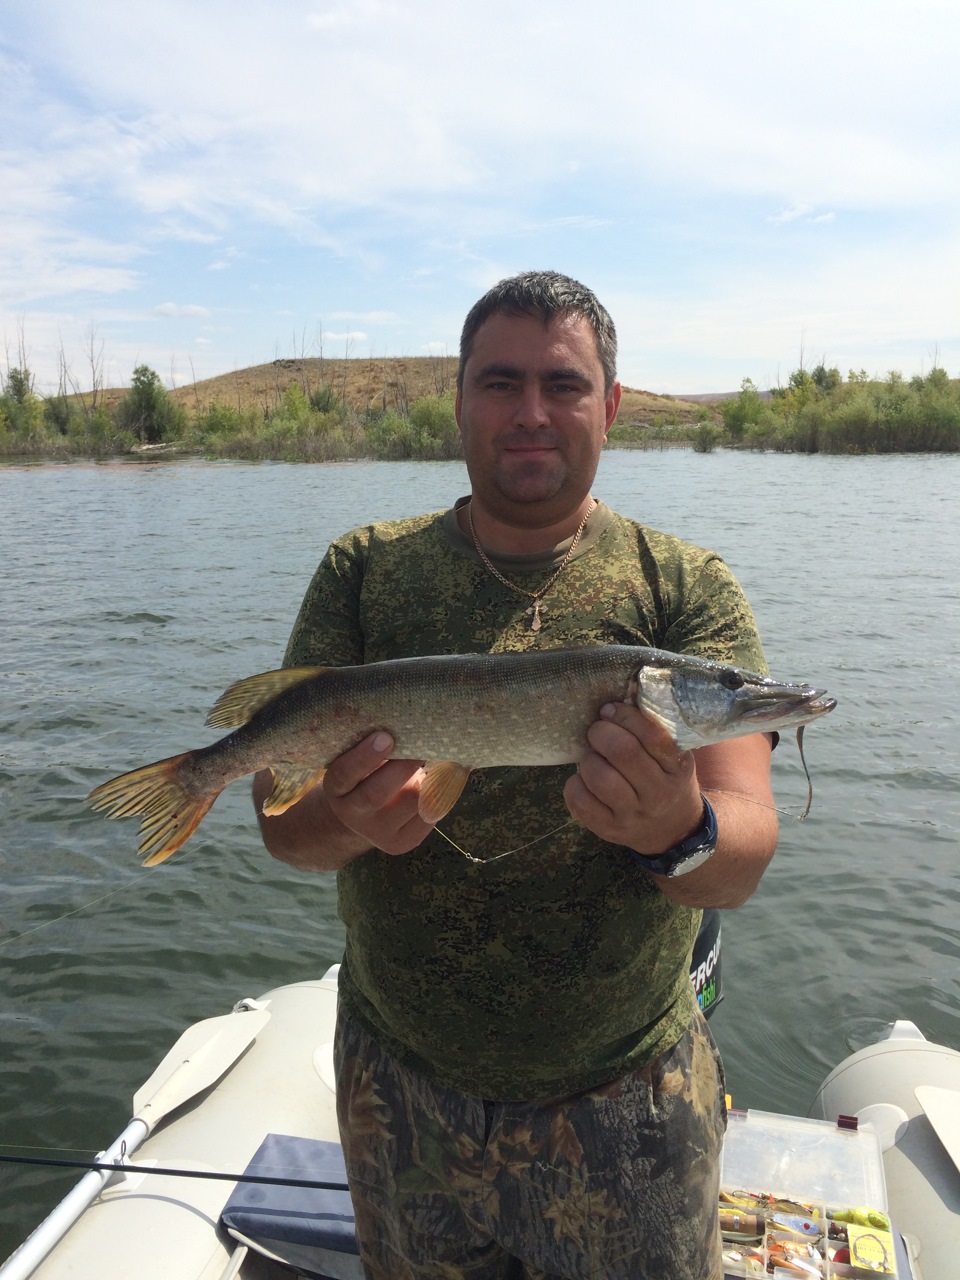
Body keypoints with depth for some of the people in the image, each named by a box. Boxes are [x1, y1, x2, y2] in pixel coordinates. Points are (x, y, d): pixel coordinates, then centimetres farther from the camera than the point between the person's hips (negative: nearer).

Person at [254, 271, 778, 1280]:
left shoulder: (688, 588, -8)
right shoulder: (366, 571, -4)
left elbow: (744, 856, -16)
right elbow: (280, 820, -8)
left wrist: (679, 835, -38)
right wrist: (347, 820, -30)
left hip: (625, 1102, -1)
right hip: (399, 1087, 2)